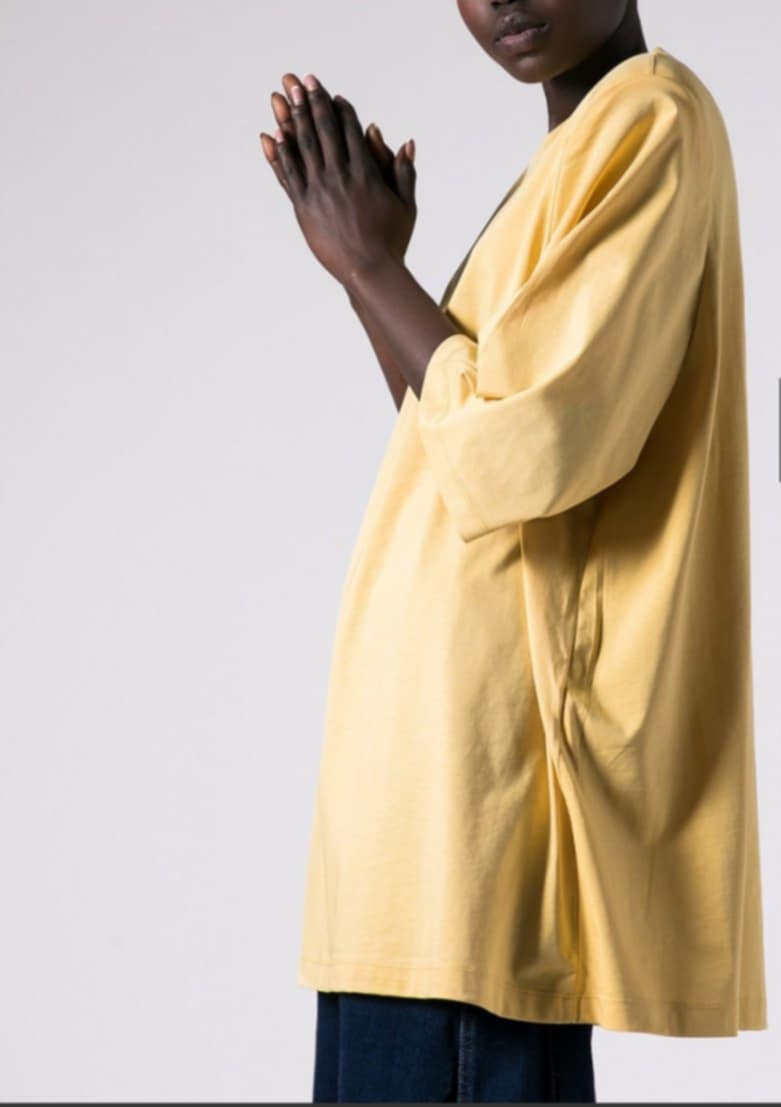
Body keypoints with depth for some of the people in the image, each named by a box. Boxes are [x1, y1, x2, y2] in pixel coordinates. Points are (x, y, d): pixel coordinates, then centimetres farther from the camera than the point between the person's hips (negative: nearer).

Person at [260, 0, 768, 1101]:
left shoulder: (650, 119, -10)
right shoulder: (583, 149, 20)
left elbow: (523, 448, -19)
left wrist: (364, 259, -7)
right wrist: (373, 261, 12)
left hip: (502, 731, -10)